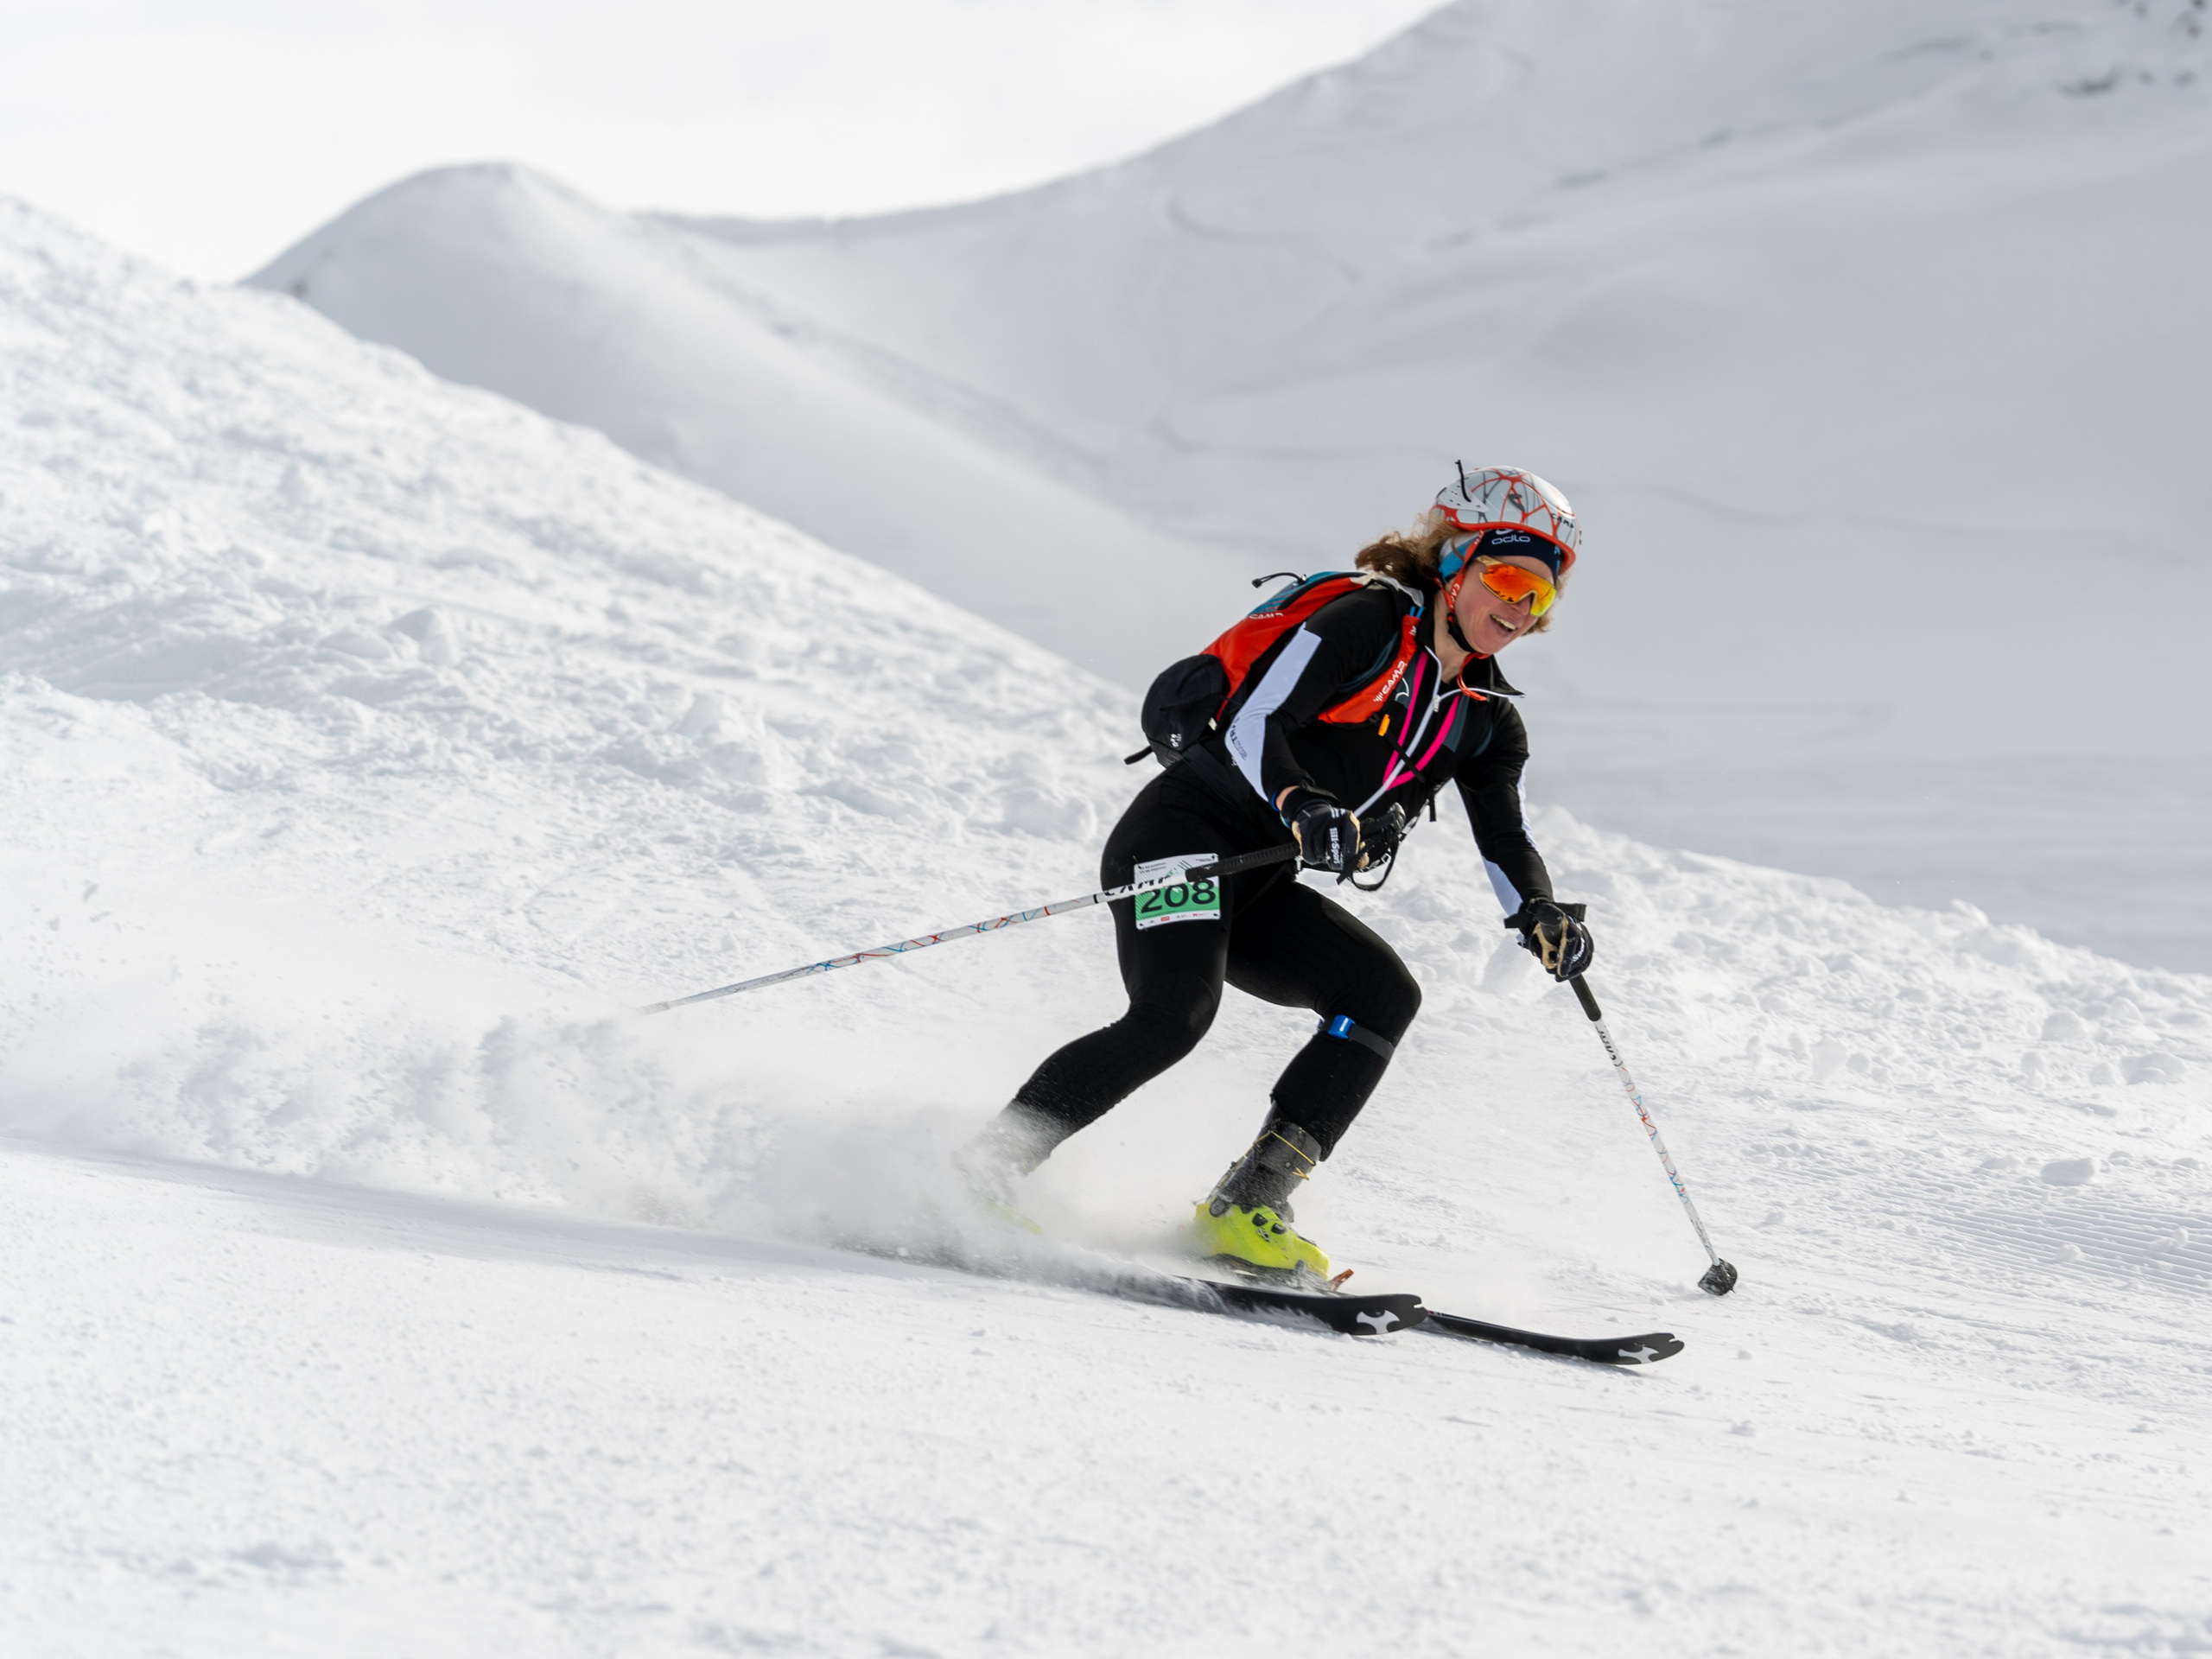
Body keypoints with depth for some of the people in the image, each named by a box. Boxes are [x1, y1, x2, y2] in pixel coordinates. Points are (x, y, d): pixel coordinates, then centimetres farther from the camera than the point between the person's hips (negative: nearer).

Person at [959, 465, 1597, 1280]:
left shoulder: (1487, 718, 12)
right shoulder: (1367, 622, -10)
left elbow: (1504, 839, 8)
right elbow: (1252, 722, -18)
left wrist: (1541, 916, -13)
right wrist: (1299, 804, -35)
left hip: (1263, 887, 8)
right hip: (1184, 834, -8)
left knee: (1383, 995, -12)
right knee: (1174, 1014, -29)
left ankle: (1247, 1208, -13)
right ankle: (978, 1173, -26)